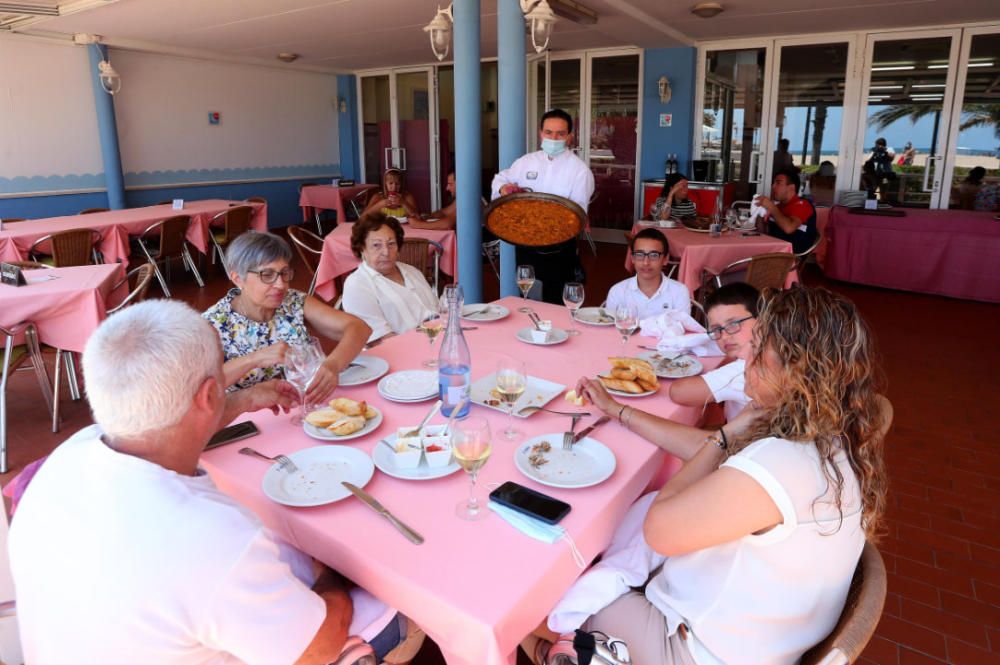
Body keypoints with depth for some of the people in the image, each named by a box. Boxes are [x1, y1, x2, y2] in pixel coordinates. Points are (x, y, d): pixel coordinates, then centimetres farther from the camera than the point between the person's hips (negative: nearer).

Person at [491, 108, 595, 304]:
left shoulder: (579, 169, -6)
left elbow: (579, 210, -12)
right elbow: (501, 178, 18)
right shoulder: (526, 161, 7)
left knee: (556, 303, 2)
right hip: (526, 245, 4)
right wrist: (504, 188, -5)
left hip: (559, 250, -4)